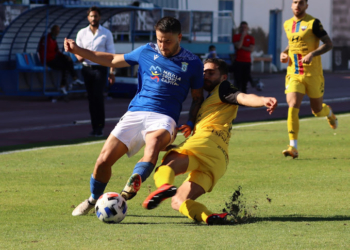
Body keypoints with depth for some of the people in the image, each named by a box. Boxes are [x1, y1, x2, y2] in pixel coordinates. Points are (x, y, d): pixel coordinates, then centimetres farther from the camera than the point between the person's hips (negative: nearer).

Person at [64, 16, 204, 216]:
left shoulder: (193, 63, 7)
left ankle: (132, 186, -54)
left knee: (155, 140, -40)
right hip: (135, 113, 2)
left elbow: (197, 97, 17)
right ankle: (93, 200, 18)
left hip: (163, 118, -2)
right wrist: (77, 50, 17)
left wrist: (191, 123, -1)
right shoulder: (147, 52, 11)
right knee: (104, 160, -10)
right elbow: (113, 60, 22)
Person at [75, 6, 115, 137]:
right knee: (91, 98, 3)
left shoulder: (106, 33, 2)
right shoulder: (82, 33, 8)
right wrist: (79, 56, -11)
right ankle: (94, 126, 8)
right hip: (87, 68, 3)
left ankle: (100, 126, -10)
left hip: (101, 68, -3)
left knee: (98, 97, -13)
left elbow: (111, 54, 2)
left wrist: (112, 72, -4)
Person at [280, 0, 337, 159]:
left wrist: (312, 54, -24)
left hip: (313, 74, -3)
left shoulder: (313, 23, -8)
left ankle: (329, 112, 47)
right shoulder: (287, 25, 10)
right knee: (292, 107, -16)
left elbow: (328, 44, -10)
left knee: (317, 111, 8)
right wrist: (284, 53, 7)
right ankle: (293, 147, -18)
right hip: (293, 74, 3)